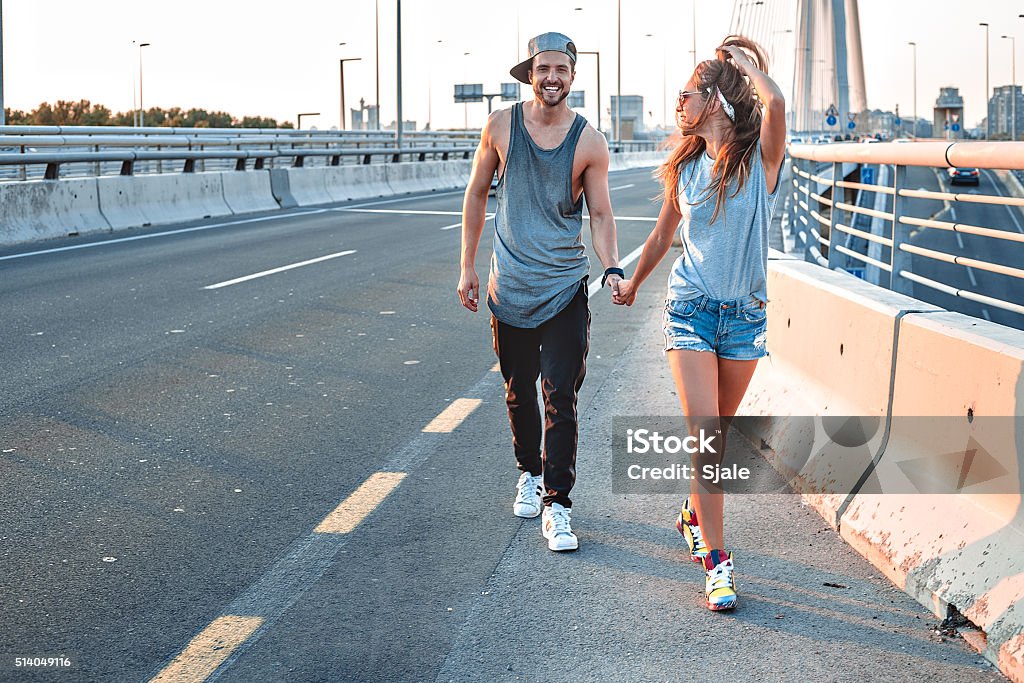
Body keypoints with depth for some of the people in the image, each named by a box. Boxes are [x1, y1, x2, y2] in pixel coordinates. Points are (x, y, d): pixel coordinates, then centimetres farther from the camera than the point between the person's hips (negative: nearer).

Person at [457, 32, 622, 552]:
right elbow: (477, 194, 9)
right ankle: (530, 473, 37)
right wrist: (467, 265, 7)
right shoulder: (501, 126, -1)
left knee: (561, 399, -7)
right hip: (510, 286, 2)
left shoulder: (589, 142, -4)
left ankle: (557, 505, -2)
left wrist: (612, 269, -17)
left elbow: (600, 214, 1)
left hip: (565, 288, -2)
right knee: (518, 392, 15)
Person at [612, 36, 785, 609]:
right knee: (704, 434, -11)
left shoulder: (760, 157, -6)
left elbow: (775, 104, -29)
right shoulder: (684, 167, 4)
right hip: (692, 308, 1)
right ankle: (716, 560, -10)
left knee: (718, 432, 13)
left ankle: (697, 512, 39)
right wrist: (632, 284, 33)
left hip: (745, 313, -1)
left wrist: (747, 63, -9)